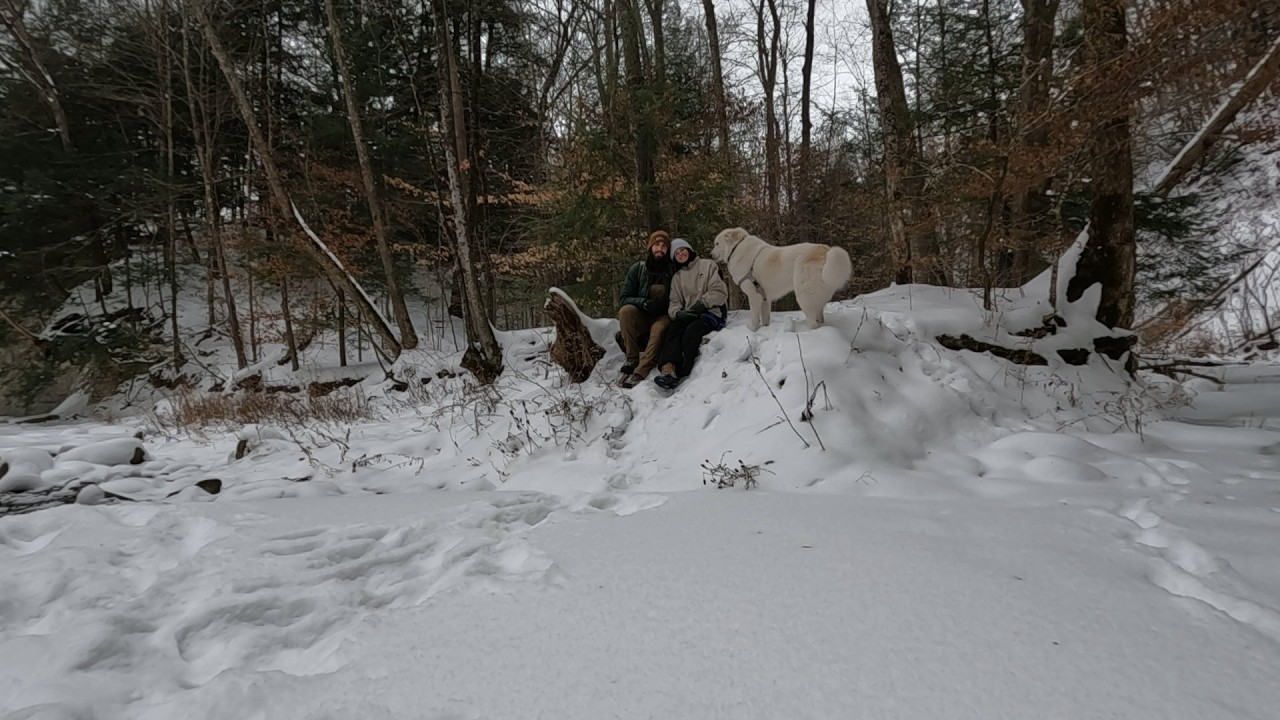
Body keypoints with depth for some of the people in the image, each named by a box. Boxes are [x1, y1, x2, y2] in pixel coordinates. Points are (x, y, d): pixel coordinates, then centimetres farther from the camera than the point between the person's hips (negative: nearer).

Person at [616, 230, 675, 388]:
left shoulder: (673, 271, 0)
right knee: (626, 310, -28)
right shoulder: (637, 269, 3)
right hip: (641, 318, 2)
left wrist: (663, 306, -17)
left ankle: (640, 373, -47)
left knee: (659, 328, -35)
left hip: (663, 317, -2)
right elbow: (623, 299, -2)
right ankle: (632, 358, -23)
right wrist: (644, 303, -20)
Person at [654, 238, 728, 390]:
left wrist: (703, 303, -14)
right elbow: (674, 302, 10)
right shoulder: (677, 277, 23)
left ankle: (681, 374, -38)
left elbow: (720, 292, 1)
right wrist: (678, 312, -13)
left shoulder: (708, 265, 11)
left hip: (712, 312, -3)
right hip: (687, 315, 4)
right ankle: (668, 369, -48)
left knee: (691, 330, -34)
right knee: (673, 328, -30)